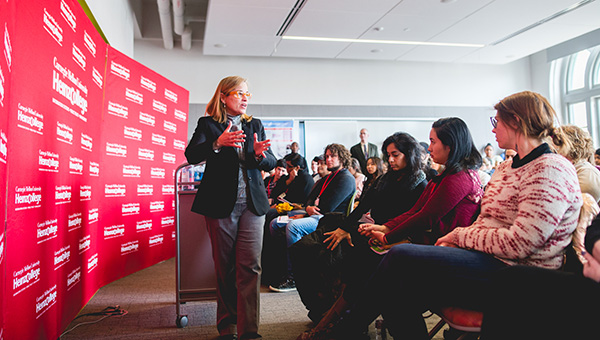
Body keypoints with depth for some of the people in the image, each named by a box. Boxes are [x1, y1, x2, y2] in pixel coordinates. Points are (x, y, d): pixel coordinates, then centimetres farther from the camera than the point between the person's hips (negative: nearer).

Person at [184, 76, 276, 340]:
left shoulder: (255, 125, 16)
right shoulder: (208, 124, 6)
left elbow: (271, 163, 11)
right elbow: (191, 155, -8)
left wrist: (260, 154, -12)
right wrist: (218, 143, -26)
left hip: (252, 204, 2)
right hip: (221, 204, -2)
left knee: (250, 266, -6)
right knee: (224, 267, 7)